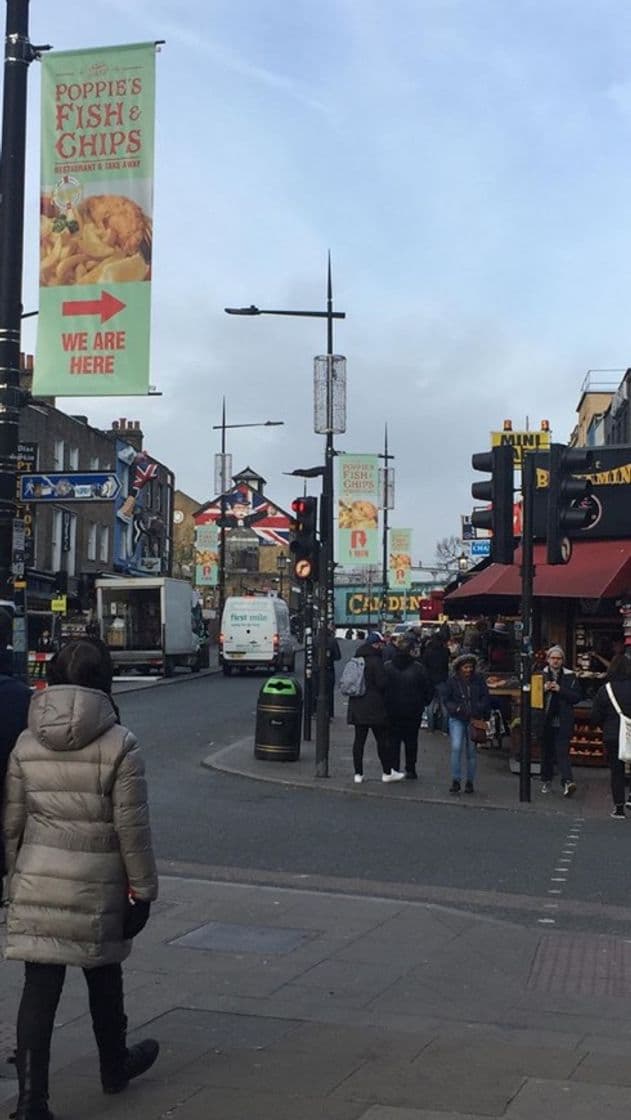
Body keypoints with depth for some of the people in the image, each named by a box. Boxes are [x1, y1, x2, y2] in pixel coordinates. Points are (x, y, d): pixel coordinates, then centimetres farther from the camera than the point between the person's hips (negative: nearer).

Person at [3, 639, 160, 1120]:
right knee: (104, 979, 18)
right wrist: (143, 889, -1)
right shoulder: (120, 745, -12)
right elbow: (132, 827, -10)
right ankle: (114, 1066, 40)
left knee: (39, 989, 6)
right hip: (98, 888, -2)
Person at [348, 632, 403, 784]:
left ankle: (358, 773, 9)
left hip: (357, 706, 7)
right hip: (374, 707, -7)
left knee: (359, 739, 8)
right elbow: (382, 683, -16)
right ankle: (387, 772, 10)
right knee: (382, 739, 3)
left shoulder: (356, 659, 10)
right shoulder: (375, 660, -14)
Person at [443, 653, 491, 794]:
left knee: (472, 751, 5)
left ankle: (470, 782, 15)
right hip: (457, 720, -1)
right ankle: (455, 780, -9)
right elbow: (447, 700, 4)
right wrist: (456, 708, -15)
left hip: (475, 719, 1)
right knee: (456, 748, -15)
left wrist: (478, 709, -12)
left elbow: (486, 698, 5)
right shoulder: (452, 681, 0)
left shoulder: (479, 679, 3)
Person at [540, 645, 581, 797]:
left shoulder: (570, 676, 4)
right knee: (546, 751, 10)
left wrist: (560, 690, -13)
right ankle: (546, 780, 21)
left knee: (562, 750, -12)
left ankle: (567, 782, -20)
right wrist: (543, 689, -12)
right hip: (546, 720, 2)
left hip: (563, 721, -2)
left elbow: (577, 696, -3)